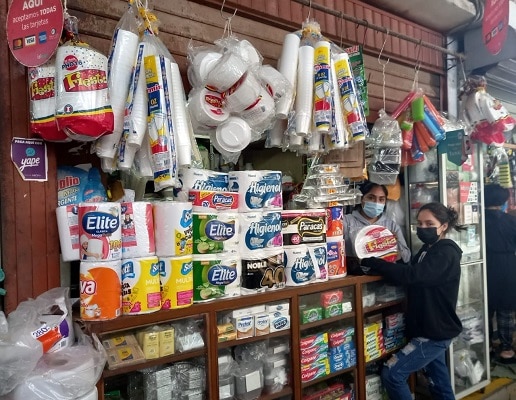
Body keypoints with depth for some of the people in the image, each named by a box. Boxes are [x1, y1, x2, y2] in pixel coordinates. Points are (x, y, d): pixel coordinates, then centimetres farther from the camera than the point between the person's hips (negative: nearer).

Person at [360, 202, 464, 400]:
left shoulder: (446, 254, -19)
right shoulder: (428, 249, 12)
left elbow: (412, 275, -32)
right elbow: (411, 273, 9)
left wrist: (372, 263, -28)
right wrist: (377, 264, -9)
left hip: (435, 332, -9)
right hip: (431, 330, 9)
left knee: (392, 374, -8)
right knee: (439, 383, 19)